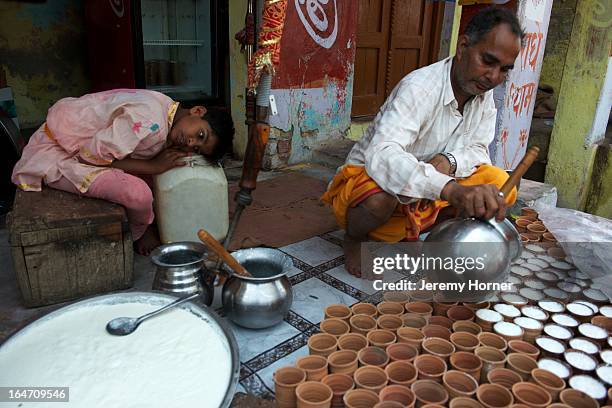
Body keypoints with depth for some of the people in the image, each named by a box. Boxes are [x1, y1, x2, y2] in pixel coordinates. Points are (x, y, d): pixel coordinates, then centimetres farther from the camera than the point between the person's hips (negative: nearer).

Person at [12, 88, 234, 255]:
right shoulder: (150, 122, -31)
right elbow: (94, 154, -27)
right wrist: (152, 166, -22)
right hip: (54, 154, -9)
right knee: (138, 193, -25)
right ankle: (137, 234, 6)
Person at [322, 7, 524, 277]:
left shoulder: (484, 93, -3)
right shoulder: (420, 87, -27)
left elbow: (478, 149, 2)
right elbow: (380, 155, -42)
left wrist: (449, 161, -23)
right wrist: (452, 189, -56)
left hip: (428, 191, 7)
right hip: (369, 177, -6)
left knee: (501, 185, -11)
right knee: (381, 196, -41)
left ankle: (408, 233, 4)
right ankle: (354, 239, -3)